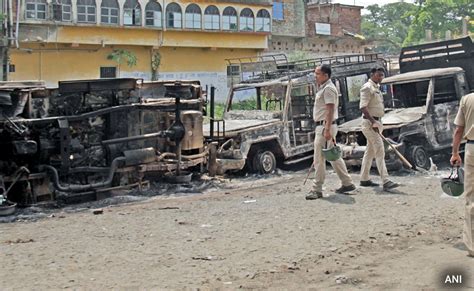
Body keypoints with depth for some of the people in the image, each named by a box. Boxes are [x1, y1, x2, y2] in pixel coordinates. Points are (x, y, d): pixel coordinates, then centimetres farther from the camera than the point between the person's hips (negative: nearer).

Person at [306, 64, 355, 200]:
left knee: (319, 158, -8)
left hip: (325, 126, -11)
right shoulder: (322, 88, 18)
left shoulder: (328, 88, -13)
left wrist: (327, 129, -26)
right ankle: (347, 183, 21)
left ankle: (317, 189, -5)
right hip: (323, 126, 11)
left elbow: (330, 110, -21)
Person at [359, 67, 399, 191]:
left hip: (376, 122, 10)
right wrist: (373, 122, -27)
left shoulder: (377, 88, 19)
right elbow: (363, 107, -21)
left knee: (370, 151, 13)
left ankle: (364, 179, 21)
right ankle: (385, 181, -21)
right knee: (380, 150, -16)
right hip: (369, 122, -10)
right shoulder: (367, 87, -12)